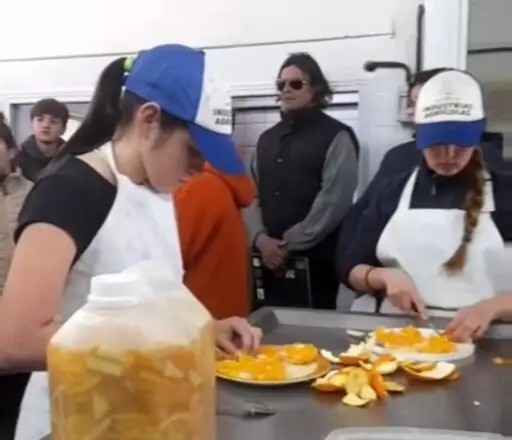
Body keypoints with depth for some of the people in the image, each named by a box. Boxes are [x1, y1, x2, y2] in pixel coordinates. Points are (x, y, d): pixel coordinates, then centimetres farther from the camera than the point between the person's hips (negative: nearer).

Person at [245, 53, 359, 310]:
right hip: (271, 259, 5)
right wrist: (261, 239, -6)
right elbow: (251, 194, 11)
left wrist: (290, 244, -12)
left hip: (314, 259, -5)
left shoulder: (336, 137, -2)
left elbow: (334, 201, -12)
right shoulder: (267, 139, 17)